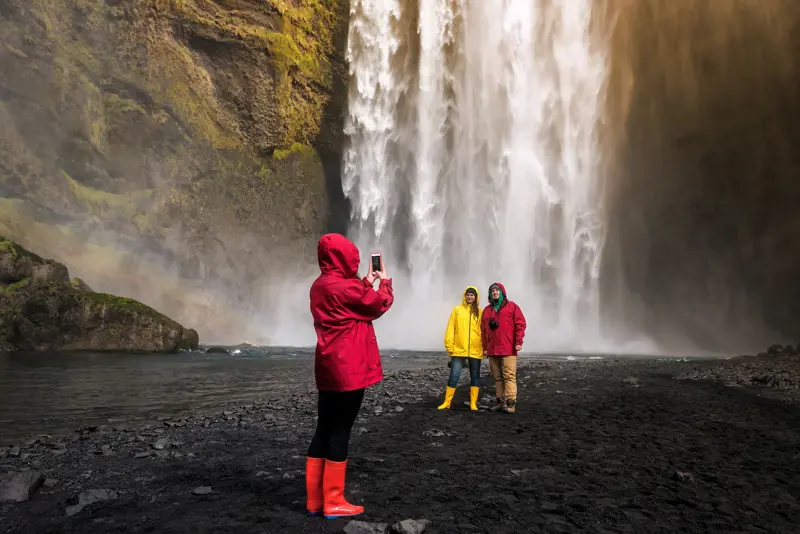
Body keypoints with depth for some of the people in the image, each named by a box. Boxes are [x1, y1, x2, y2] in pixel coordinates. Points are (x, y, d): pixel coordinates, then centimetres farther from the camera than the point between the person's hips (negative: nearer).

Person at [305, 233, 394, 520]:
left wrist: (367, 281, 21)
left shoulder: (320, 285, 12)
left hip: (328, 367, 9)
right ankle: (333, 502, 9)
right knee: (339, 432, -1)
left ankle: (315, 499, 20)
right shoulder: (344, 286, -17)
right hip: (348, 369, -9)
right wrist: (385, 281, 13)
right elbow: (379, 304, -3)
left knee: (324, 430, 12)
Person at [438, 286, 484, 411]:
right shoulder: (457, 310, 4)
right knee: (454, 375, -1)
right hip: (459, 349, -1)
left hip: (475, 350, 1)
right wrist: (449, 345, -3)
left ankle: (473, 403, 18)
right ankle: (447, 402, 8)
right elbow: (451, 328, 2)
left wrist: (484, 346, -3)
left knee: (475, 376, 8)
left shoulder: (480, 312, 5)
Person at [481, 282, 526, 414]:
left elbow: (520, 324, -3)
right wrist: (485, 347, 9)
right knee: (497, 377, 8)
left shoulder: (512, 307, 4)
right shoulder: (487, 310, 16)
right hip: (492, 349, 5)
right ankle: (500, 401, 13)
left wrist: (518, 342, -11)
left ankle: (511, 403, -9)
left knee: (509, 376, -9)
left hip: (508, 349, -5)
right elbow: (483, 330, 14)